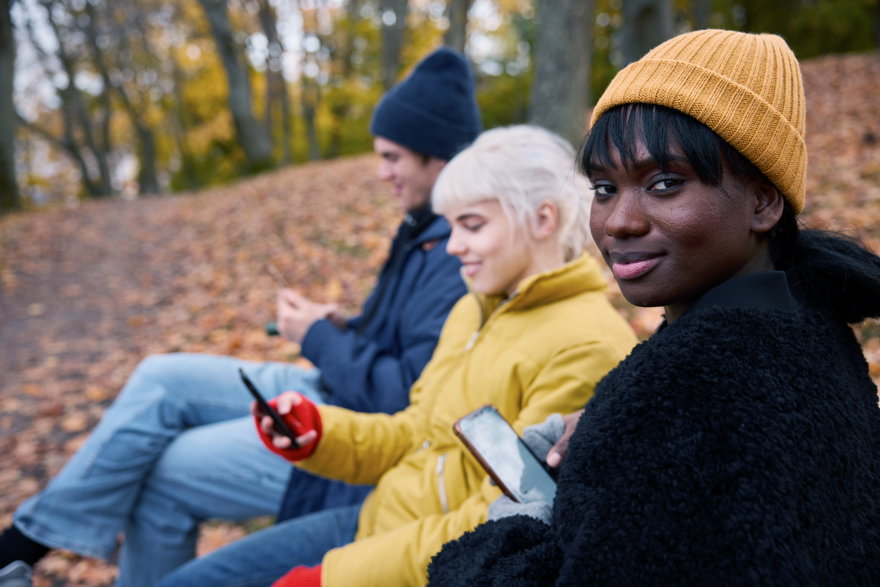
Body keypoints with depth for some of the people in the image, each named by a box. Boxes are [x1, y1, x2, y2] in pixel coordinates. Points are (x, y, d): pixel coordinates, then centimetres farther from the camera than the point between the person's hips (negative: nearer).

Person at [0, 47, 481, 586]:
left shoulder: (461, 257, -24)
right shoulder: (428, 228, 8)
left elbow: (413, 397, -27)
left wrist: (318, 338, -15)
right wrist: (343, 328, 0)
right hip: (335, 395, 10)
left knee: (166, 472, -5)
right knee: (161, 379, 3)